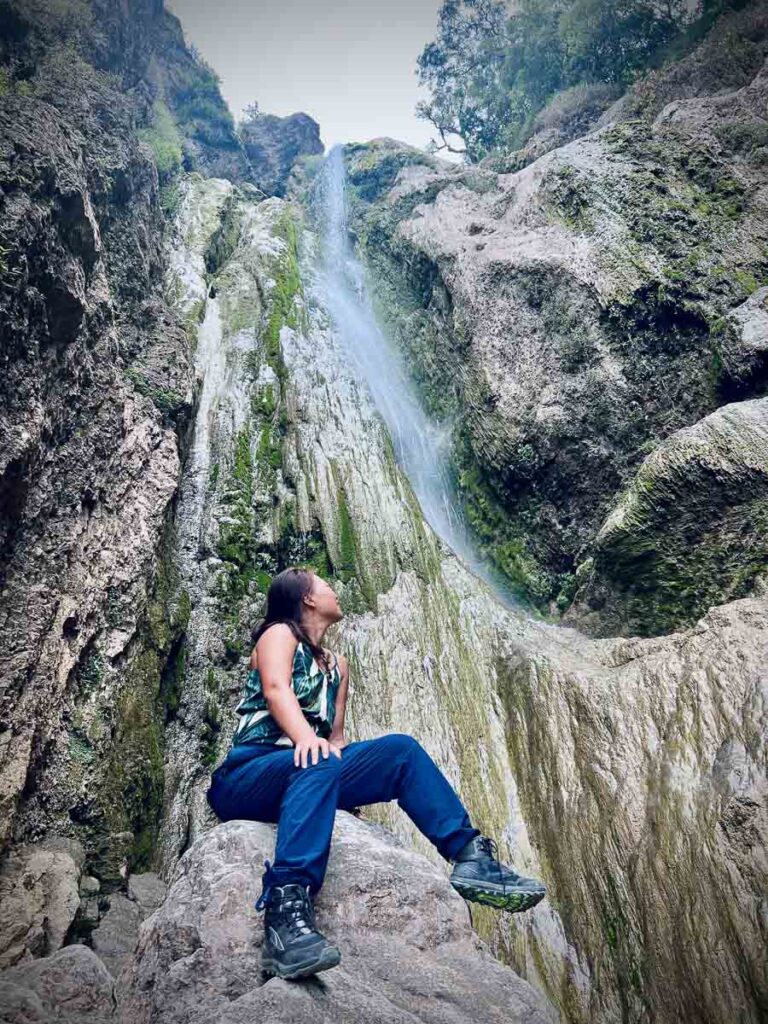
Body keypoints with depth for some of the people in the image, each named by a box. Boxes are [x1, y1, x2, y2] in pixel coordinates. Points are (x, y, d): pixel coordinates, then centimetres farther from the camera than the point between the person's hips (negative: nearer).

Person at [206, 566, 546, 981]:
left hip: (308, 773, 6)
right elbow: (276, 688, -18)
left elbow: (336, 734, 16)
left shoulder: (336, 664, 22)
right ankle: (286, 912, -52)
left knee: (401, 750, -9)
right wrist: (305, 738, -37)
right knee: (318, 765, -37)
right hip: (247, 776, -6)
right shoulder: (279, 633, 2)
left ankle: (470, 856, -12)